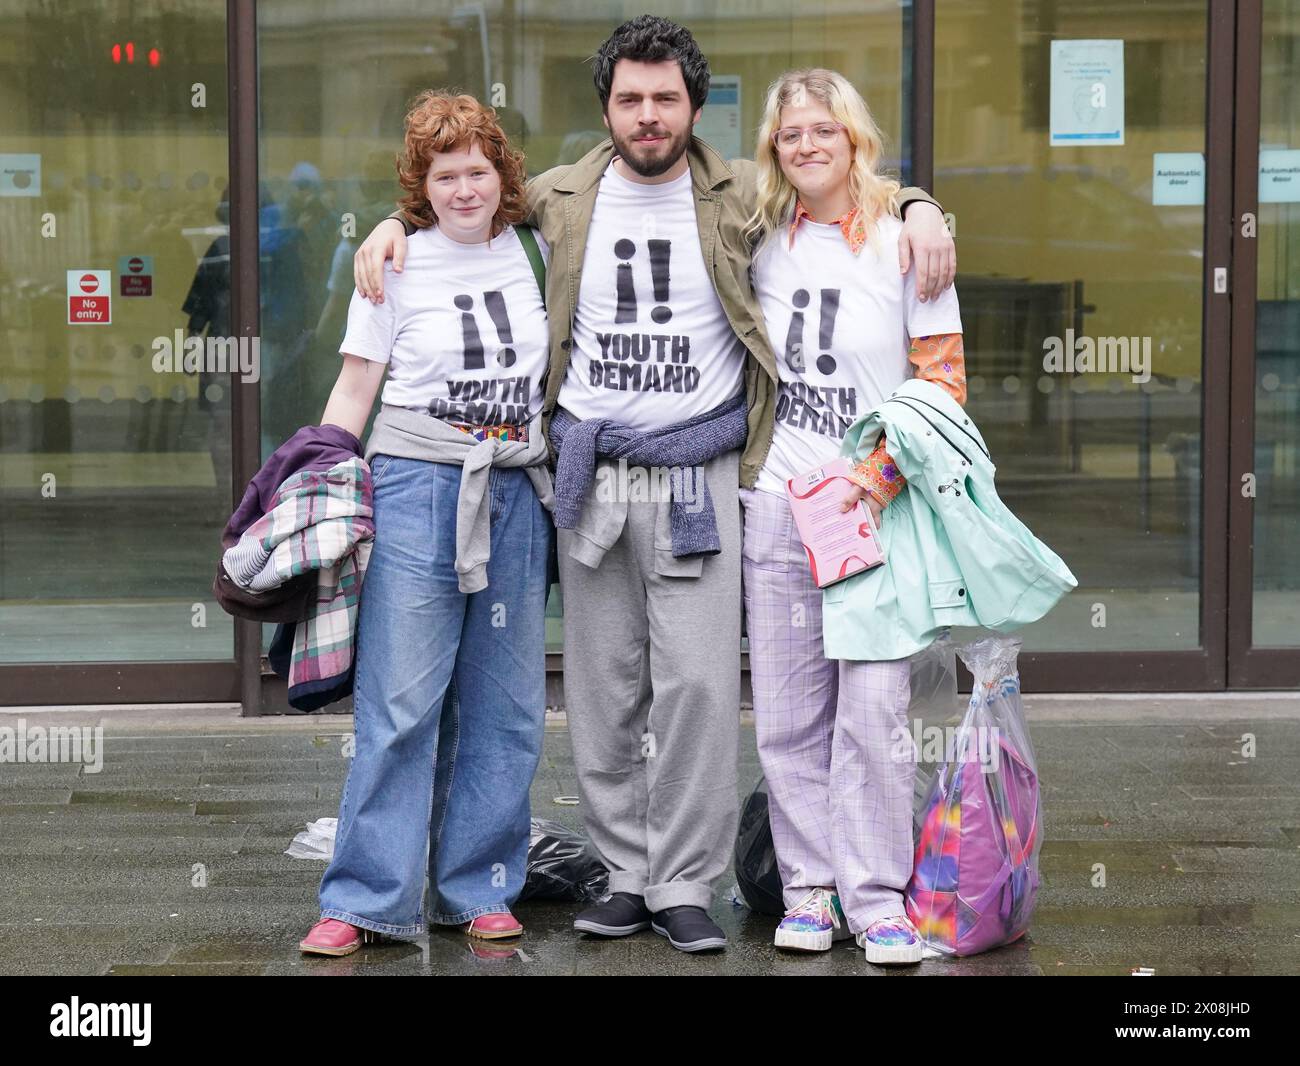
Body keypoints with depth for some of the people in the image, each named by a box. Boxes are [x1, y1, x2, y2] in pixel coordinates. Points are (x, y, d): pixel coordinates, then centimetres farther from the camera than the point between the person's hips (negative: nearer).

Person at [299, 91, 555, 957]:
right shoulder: (397, 264, 1)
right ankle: (365, 898, -3)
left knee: (502, 706, 6)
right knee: (400, 704, -8)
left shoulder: (535, 254, 9)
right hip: (417, 485, -3)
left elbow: (561, 368, 21)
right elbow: (355, 388, 3)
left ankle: (478, 890, 16)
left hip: (516, 495, 4)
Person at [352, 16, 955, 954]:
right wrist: (392, 225, 7)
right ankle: (628, 875, 15)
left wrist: (921, 210, -7)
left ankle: (686, 886, 0)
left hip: (696, 478, -2)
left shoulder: (739, 197, 3)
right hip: (589, 478, 2)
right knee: (604, 690, 5)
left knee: (700, 683, -8)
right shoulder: (562, 199, 8)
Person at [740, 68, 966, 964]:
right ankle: (810, 889, 13)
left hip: (878, 510, -3)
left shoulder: (903, 242, -3)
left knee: (873, 708, -7)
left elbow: (945, 381, -4)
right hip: (777, 504, 4)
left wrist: (873, 485, -12)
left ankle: (877, 899, 1)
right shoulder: (763, 243, 8)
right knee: (788, 713, 4)